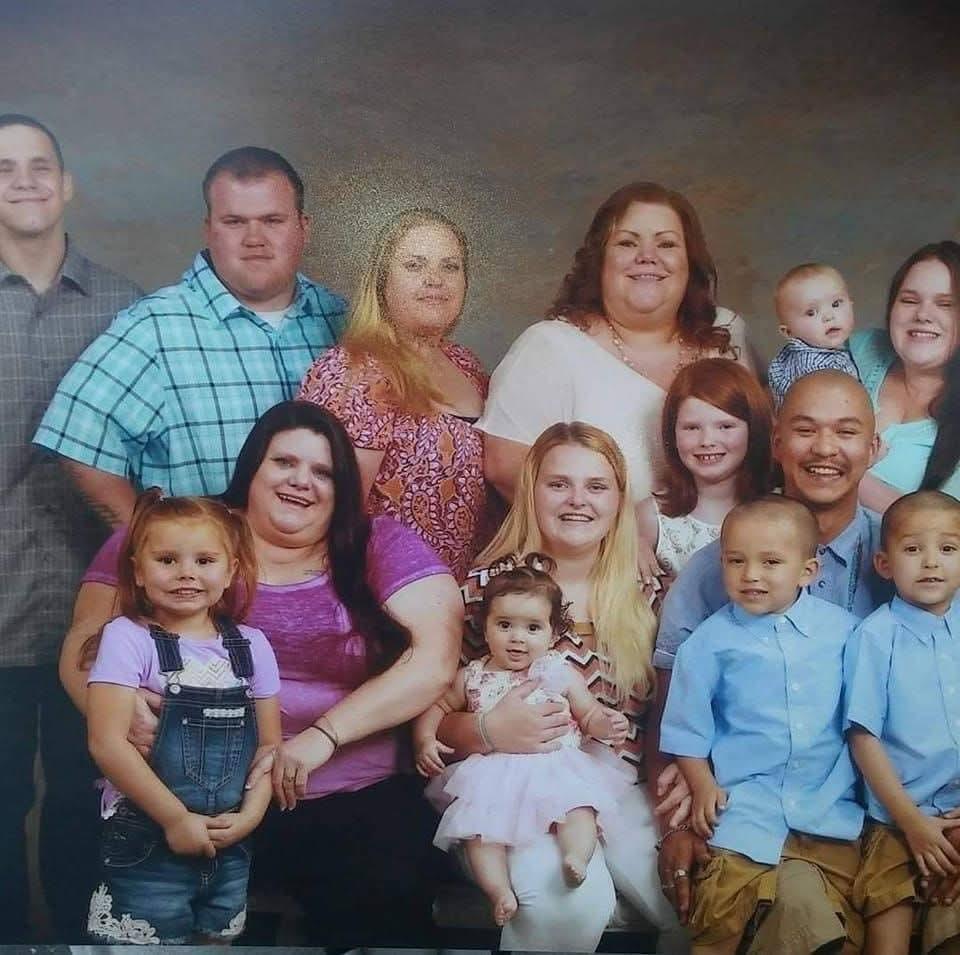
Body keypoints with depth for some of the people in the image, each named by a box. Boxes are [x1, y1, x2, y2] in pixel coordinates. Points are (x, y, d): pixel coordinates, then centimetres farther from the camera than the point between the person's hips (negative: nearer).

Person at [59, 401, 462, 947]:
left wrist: (323, 736, -16)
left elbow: (437, 659, -5)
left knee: (389, 893, -26)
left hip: (355, 802, 0)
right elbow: (85, 644, 6)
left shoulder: (381, 547, 6)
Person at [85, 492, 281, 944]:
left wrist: (250, 815, -6)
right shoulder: (127, 638, -8)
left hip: (230, 846, 4)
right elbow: (108, 744, -14)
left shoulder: (251, 645, 5)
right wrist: (176, 818, -13)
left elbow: (269, 743, 8)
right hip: (146, 845, -4)